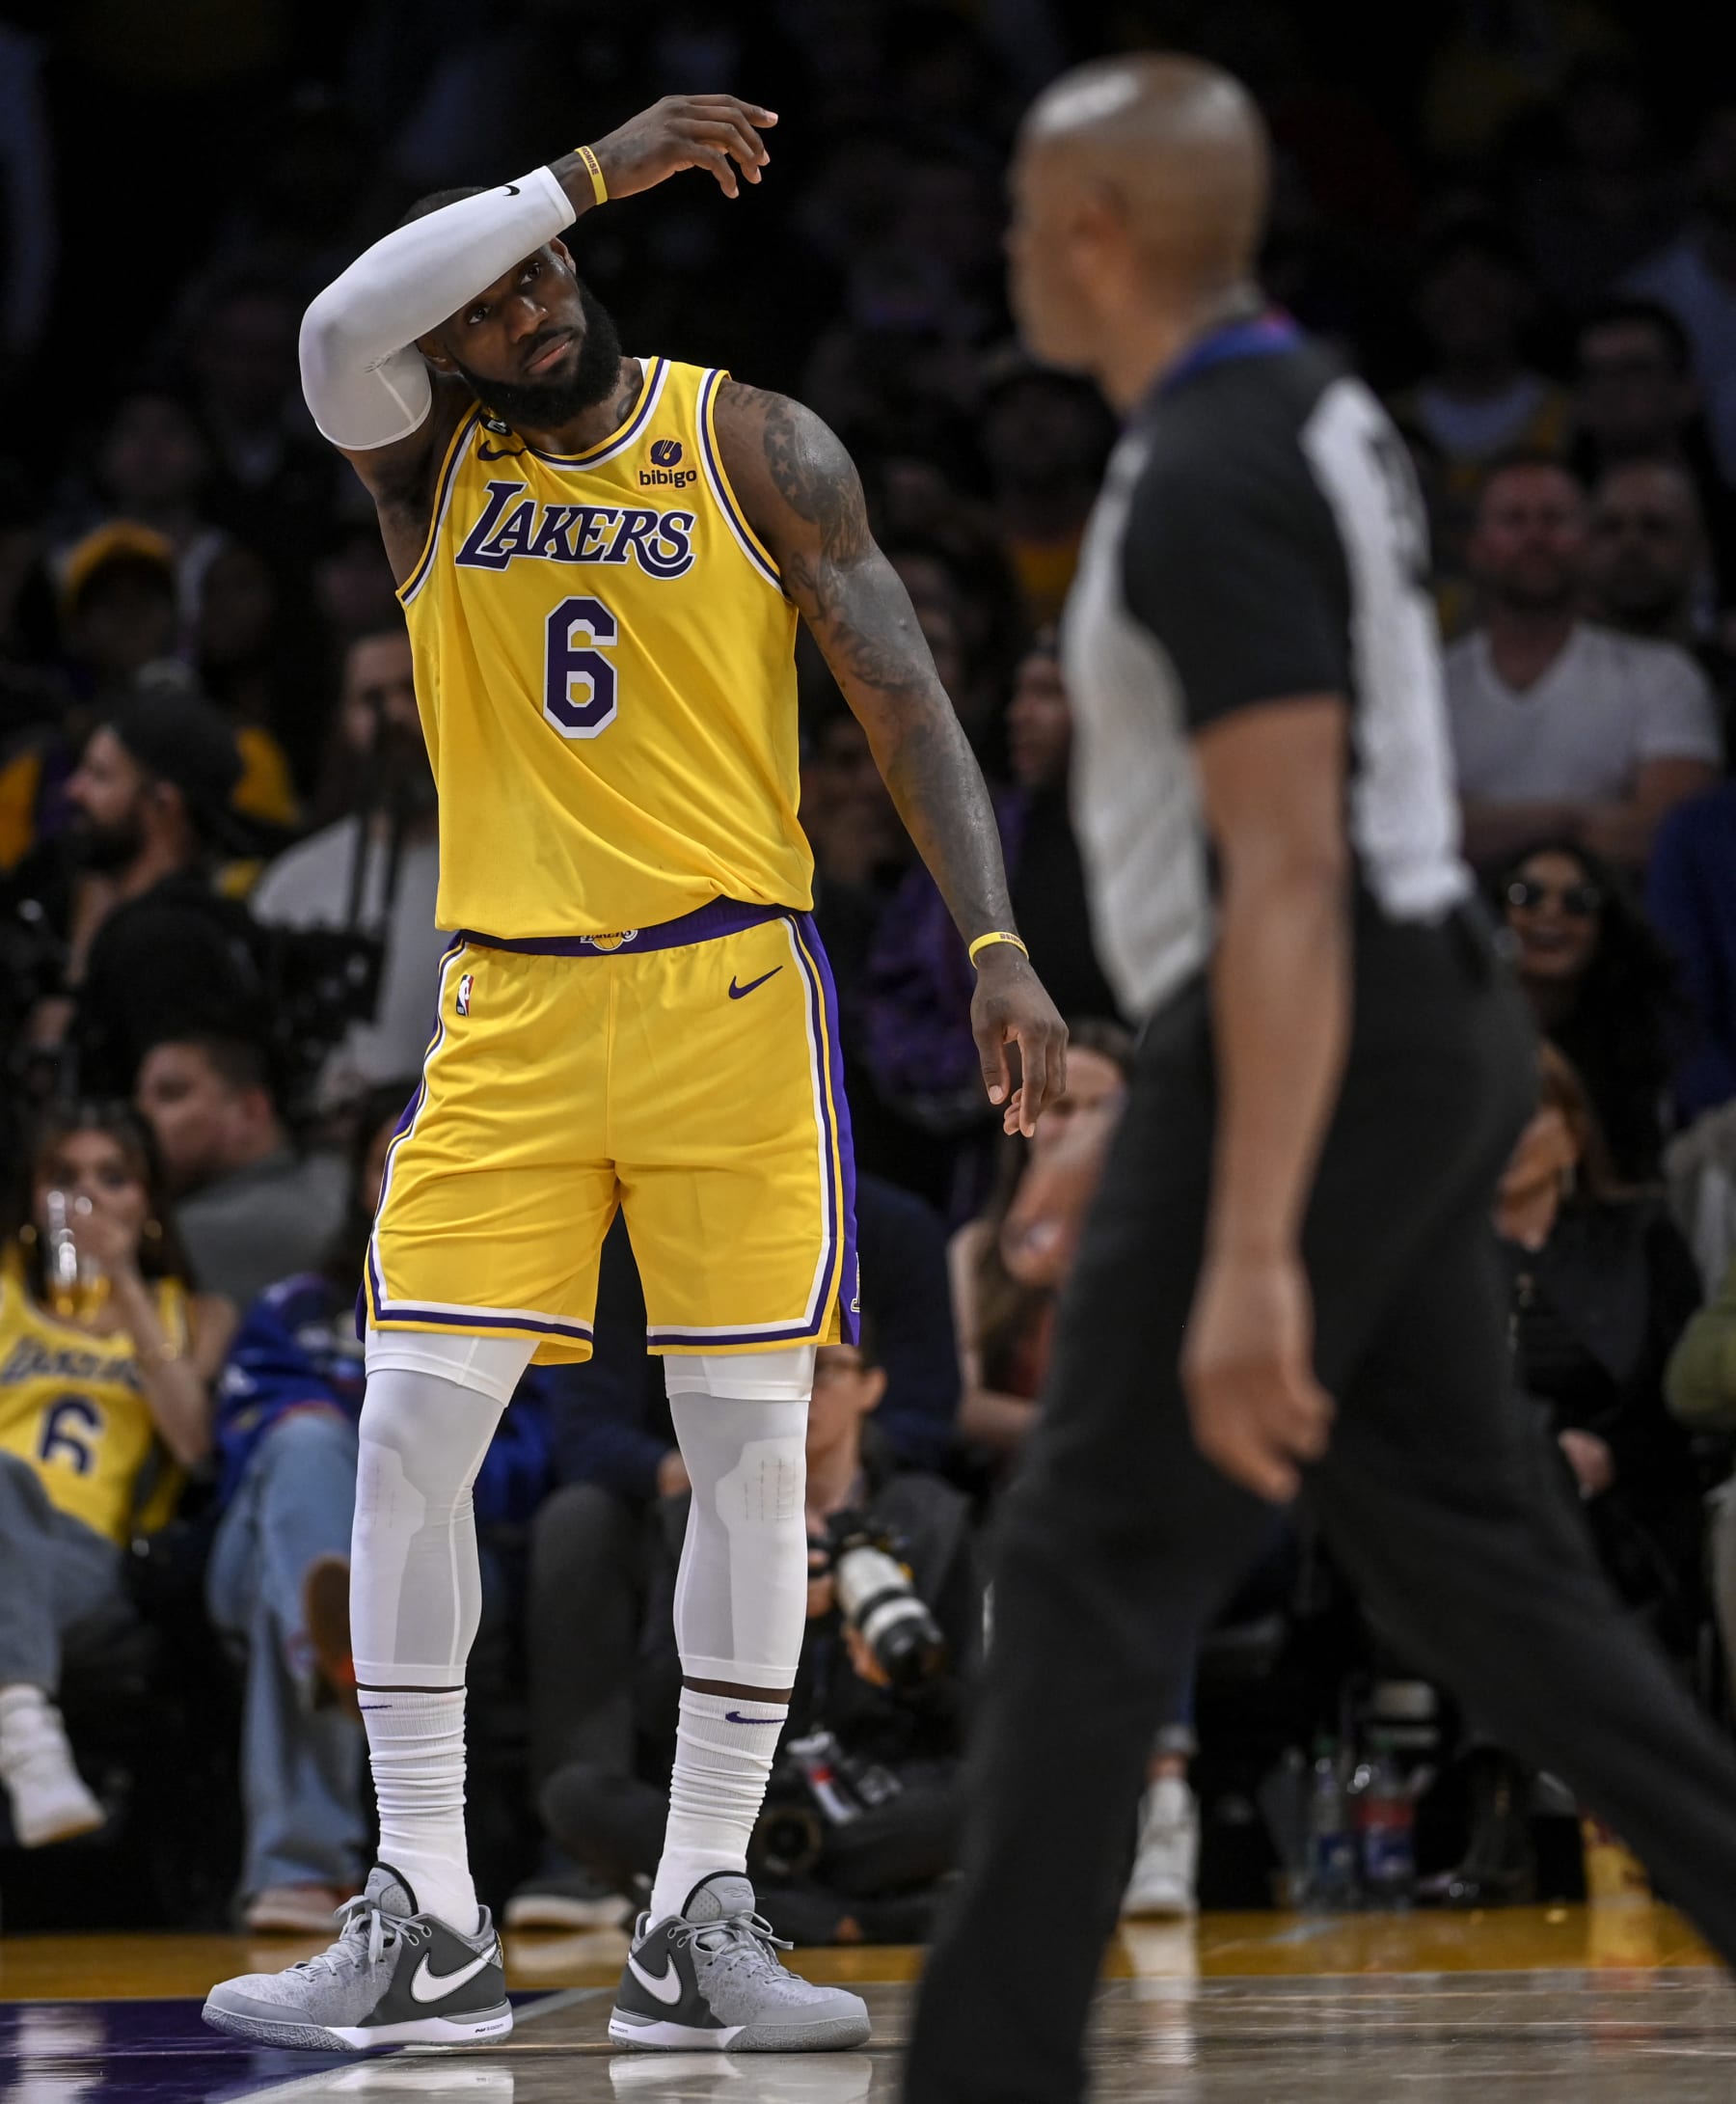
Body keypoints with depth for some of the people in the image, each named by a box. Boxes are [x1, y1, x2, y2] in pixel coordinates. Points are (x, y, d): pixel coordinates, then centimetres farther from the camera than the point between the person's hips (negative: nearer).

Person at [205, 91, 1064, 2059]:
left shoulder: (754, 447, 0)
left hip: (730, 993, -1)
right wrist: (594, 172, -23)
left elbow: (902, 699, -2)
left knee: (751, 1440, -3)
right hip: (509, 1007, 1)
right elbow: (341, 325, -20)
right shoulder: (422, 456, 3)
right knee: (410, 1430, -7)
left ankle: (700, 1922, 3)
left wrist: (995, 945, -13)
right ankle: (424, 1924, 0)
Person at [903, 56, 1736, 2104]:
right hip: (1427, 1014, 10)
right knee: (1459, 1541, 14)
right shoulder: (1313, 408, 13)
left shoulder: (1209, 487, -18)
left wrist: (1249, 1257, -28)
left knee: (1093, 1561, -6)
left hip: (1311, 1039, -10)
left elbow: (1287, 877, -24)